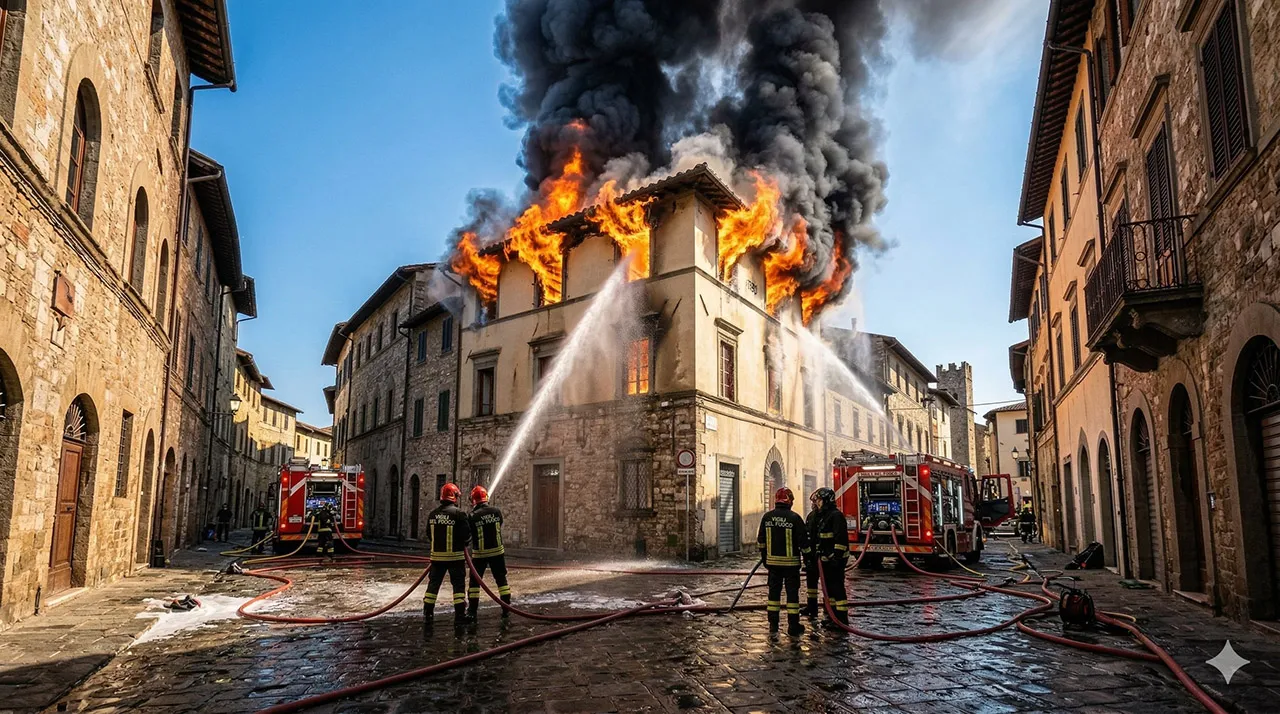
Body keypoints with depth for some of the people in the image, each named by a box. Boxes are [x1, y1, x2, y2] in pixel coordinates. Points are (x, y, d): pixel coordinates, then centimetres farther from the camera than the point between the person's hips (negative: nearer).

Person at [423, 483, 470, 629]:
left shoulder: (433, 514, 4)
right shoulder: (459, 514, -13)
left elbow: (429, 535, 11)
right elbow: (466, 535, -12)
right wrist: (464, 545, 9)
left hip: (436, 555, 4)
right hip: (455, 556, -4)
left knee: (433, 584, 13)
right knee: (458, 584, 5)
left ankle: (427, 615, 15)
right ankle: (460, 616, 5)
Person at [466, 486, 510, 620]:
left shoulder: (473, 516, -15)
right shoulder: (496, 511, -6)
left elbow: (468, 535, -6)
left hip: (479, 553, -2)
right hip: (497, 551, 2)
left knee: (475, 581, 8)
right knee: (501, 579, 12)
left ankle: (472, 611, 6)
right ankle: (506, 608, 14)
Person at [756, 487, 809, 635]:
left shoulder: (767, 517, 0)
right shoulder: (794, 518, -12)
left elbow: (761, 540, 8)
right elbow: (803, 540, -9)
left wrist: (764, 557, 18)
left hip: (772, 561, 4)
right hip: (791, 562, -3)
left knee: (774, 591, 12)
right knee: (792, 592, 4)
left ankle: (773, 623, 16)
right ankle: (793, 625, 6)